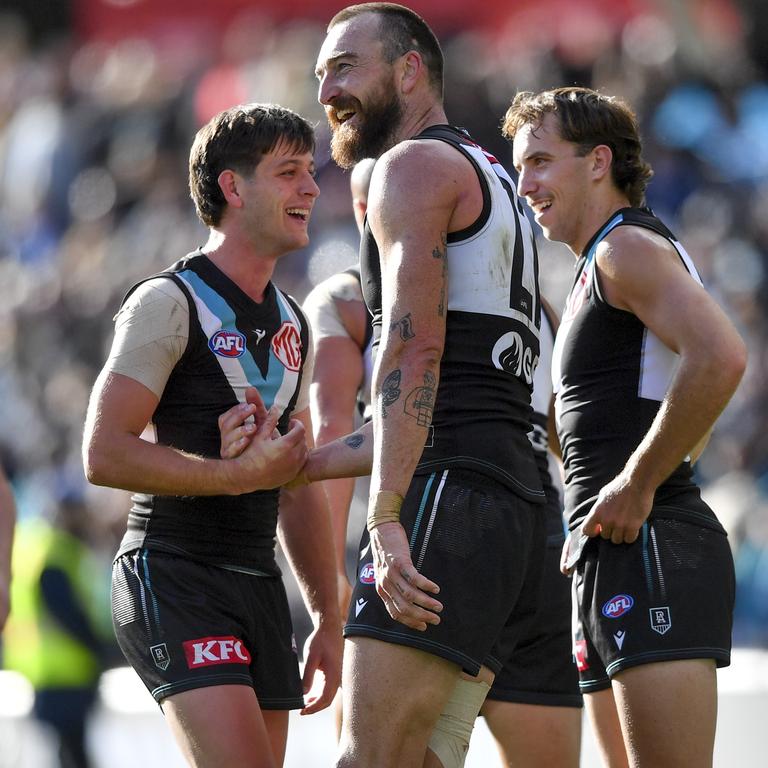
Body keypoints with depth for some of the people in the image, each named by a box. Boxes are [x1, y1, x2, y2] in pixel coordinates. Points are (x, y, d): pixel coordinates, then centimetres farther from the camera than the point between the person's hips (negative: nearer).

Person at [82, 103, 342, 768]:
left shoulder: (291, 324, 18)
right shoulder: (170, 303, -6)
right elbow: (104, 454, -16)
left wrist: (328, 618, 20)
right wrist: (241, 473, -18)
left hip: (259, 584, 8)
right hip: (172, 580, -8)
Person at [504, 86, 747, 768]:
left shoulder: (629, 247, -6)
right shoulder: (599, 270, 26)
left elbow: (719, 358, -24)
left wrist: (636, 488, -18)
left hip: (651, 553, -11)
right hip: (611, 558, 11)